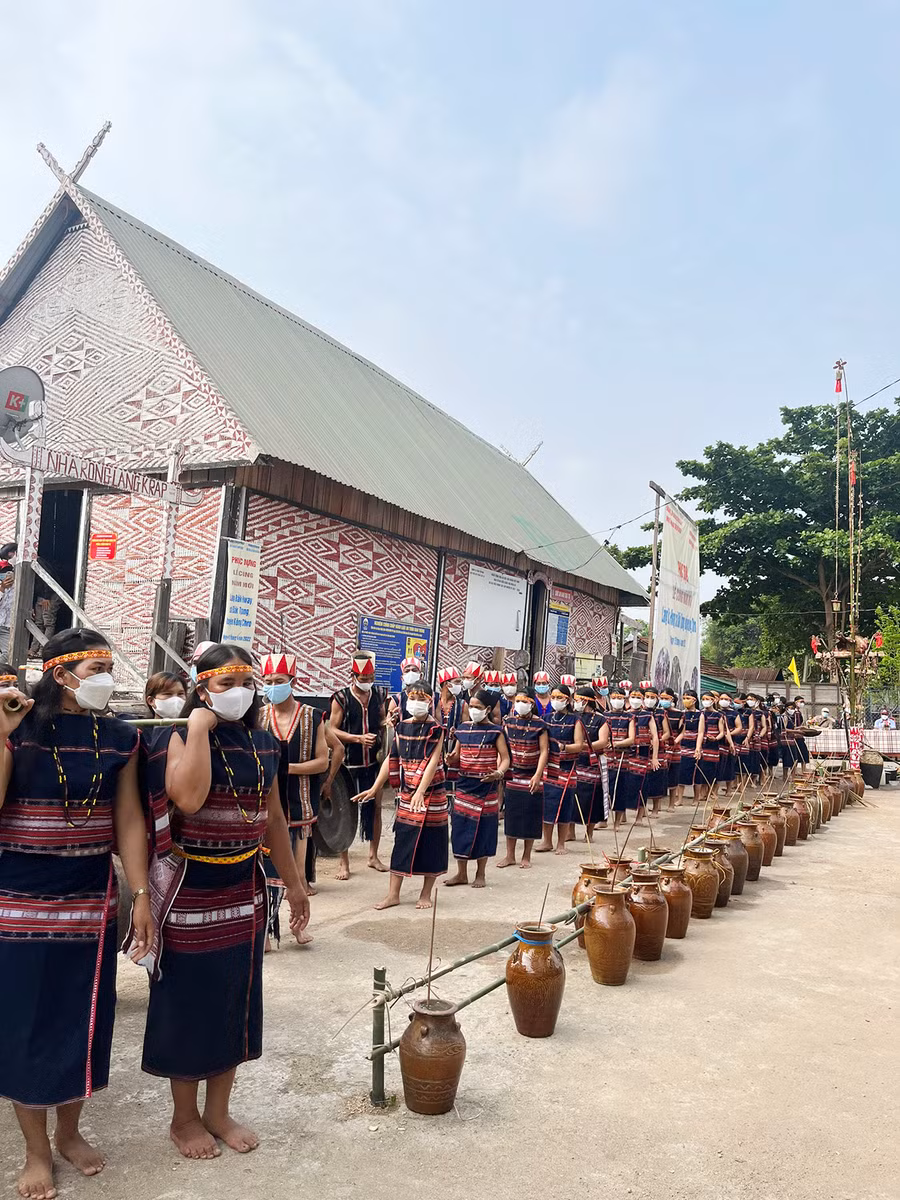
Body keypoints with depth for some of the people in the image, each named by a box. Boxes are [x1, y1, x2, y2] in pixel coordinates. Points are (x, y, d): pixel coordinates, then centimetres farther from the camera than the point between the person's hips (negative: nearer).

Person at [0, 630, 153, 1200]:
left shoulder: (119, 737, -1)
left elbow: (129, 821, 1)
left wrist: (141, 895, -3)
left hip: (91, 901, 3)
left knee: (85, 1019, 13)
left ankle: (69, 1130, 37)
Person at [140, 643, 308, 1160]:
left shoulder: (264, 743, 3)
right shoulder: (183, 736, -11)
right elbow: (188, 798, -31)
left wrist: (293, 881, 14)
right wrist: (199, 726, -26)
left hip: (245, 887, 5)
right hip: (190, 886, -5)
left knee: (237, 997, 15)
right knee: (189, 999, 8)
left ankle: (218, 1109, 34)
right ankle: (184, 1116, 30)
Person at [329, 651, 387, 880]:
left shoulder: (378, 697, 5)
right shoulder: (341, 698, -7)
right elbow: (333, 730, -9)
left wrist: (382, 747, -3)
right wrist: (358, 738, -19)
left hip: (373, 762, 4)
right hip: (349, 763, -4)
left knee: (376, 807, 9)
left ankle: (373, 856, 24)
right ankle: (344, 862, 12)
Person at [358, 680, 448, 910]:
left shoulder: (436, 729, -9)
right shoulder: (402, 727, 5)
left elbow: (433, 762, -18)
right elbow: (392, 760, 9)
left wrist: (421, 792, -29)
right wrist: (375, 788, 6)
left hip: (432, 794, -4)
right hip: (406, 793, 4)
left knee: (430, 841, 4)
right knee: (402, 839, 5)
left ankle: (426, 894, 18)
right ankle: (393, 894, 12)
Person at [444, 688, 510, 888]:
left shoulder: (495, 731, -5)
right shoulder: (463, 728, 7)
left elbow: (505, 758, -7)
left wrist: (499, 773, -27)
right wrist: (451, 759, -9)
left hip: (486, 786, -4)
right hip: (464, 784, 4)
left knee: (483, 828, 3)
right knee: (460, 827, 4)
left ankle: (480, 874, 17)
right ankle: (461, 873, 16)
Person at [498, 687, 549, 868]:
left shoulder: (540, 725, -6)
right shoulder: (508, 722, 5)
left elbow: (544, 751, -8)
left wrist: (538, 775, -15)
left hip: (531, 777, -3)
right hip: (511, 776, 3)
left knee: (530, 817, 3)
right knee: (511, 814, 7)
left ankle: (526, 857, 17)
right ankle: (510, 856, 18)